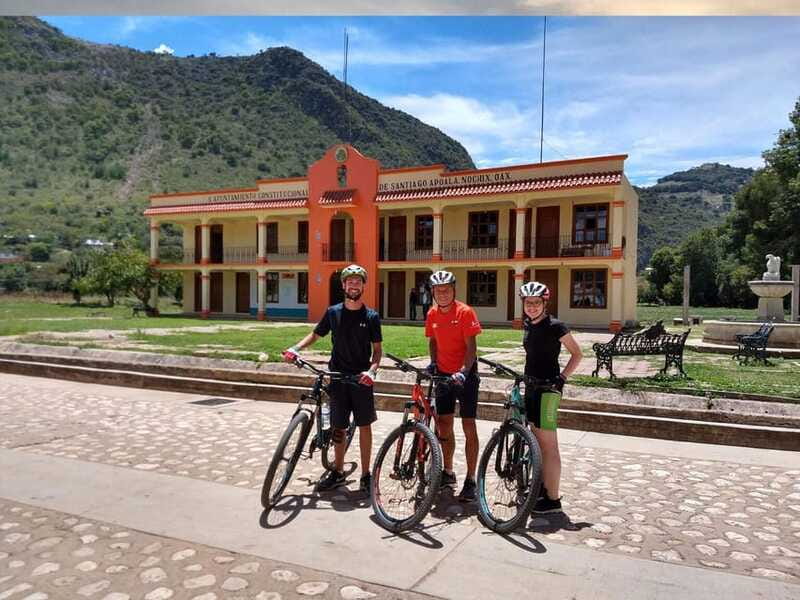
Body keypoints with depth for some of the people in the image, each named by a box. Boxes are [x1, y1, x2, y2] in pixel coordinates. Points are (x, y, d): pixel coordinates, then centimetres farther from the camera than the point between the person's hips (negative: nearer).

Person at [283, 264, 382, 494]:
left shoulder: (371, 316, -1)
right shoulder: (333, 312, 4)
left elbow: (377, 349, 1)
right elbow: (316, 334, 14)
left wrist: (372, 370, -17)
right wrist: (295, 348, -4)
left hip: (361, 379, -1)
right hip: (338, 377, 2)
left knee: (364, 426, 2)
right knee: (338, 427, 9)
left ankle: (365, 475, 13)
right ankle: (338, 472, 24)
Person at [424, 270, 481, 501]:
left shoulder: (465, 312, -13)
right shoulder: (432, 314, 3)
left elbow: (471, 346, -16)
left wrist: (463, 371, -28)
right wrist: (433, 361, -1)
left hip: (465, 375, -6)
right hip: (443, 374, 6)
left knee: (469, 427, -2)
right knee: (443, 425, 12)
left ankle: (470, 480, 6)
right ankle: (448, 473, 27)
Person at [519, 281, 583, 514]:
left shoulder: (555, 326, -13)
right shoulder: (528, 325, 9)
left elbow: (577, 354, -7)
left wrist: (562, 377, -14)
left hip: (548, 389, -8)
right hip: (532, 387, 8)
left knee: (549, 446, -3)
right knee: (538, 442, 17)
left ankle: (553, 499, 5)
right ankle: (542, 488, 30)